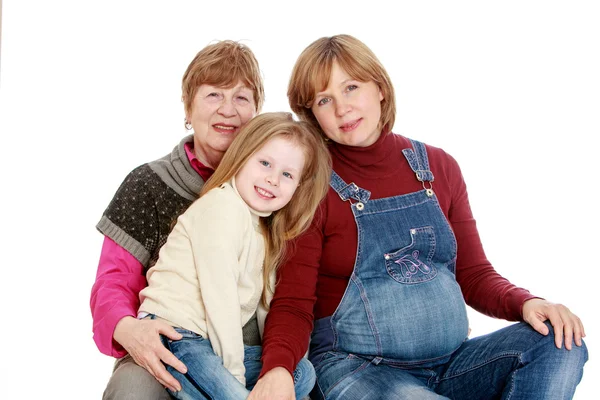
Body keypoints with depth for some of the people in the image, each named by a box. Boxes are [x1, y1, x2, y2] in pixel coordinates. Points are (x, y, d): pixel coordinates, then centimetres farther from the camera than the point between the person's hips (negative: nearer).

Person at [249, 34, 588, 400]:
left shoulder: (438, 167, 8)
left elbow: (474, 276, 11)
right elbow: (293, 304, -8)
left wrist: (525, 303, -10)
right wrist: (277, 367, -29)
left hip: (449, 364, 5)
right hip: (355, 367, -5)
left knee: (560, 345, -17)